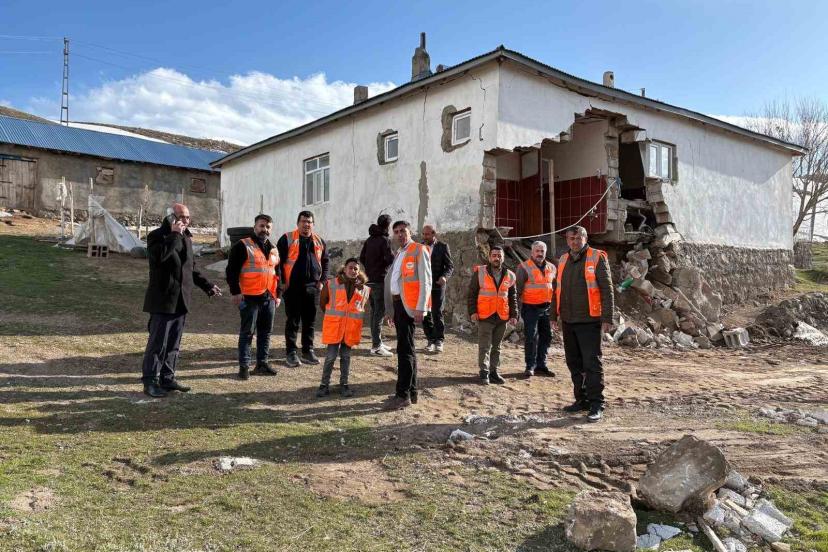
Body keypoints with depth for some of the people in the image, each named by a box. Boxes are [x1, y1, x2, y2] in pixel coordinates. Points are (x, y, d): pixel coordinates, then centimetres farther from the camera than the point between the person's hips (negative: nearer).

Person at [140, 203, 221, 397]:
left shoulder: (186, 238, 16)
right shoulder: (157, 236, -7)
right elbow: (158, 256, -28)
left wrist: (207, 286, 16)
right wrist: (174, 235, -21)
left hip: (181, 300, 7)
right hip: (163, 300, -7)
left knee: (173, 343, 12)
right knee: (158, 342, -4)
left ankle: (167, 378, 20)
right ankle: (150, 381, 5)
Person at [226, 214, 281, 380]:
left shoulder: (273, 249, 16)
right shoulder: (242, 246, -5)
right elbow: (232, 270, -9)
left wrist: (278, 294, 18)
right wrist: (235, 292, -14)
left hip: (269, 297, 6)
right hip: (250, 297, -6)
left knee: (266, 332, 11)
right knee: (247, 332, -1)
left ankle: (262, 363, 22)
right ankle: (244, 365, 7)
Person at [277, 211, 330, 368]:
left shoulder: (319, 241, 12)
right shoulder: (287, 239, -2)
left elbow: (325, 262, 18)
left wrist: (322, 280, 7)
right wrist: (283, 281, -8)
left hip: (312, 287, 4)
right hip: (292, 287, -4)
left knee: (310, 321, 10)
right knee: (292, 321, 1)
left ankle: (308, 351, 20)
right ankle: (291, 353, 9)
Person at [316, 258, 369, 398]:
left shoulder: (365, 288, 2)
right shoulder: (331, 284, -4)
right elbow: (322, 303, 8)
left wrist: (353, 316, 10)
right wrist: (333, 315, 10)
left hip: (352, 327, 2)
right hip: (334, 325, -2)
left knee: (346, 356, 10)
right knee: (331, 355, -1)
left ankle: (344, 384, 19)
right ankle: (324, 384, 10)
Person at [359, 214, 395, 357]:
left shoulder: (369, 239, 11)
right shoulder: (385, 240, -13)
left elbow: (361, 257, 16)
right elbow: (390, 259, -21)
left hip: (370, 279, 8)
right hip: (380, 280, -8)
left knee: (375, 311, 16)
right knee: (380, 312, -6)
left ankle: (377, 342, 26)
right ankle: (376, 346, -7)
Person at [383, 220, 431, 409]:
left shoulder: (419, 250, -5)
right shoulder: (399, 253, 20)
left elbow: (426, 282, -11)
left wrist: (420, 308, -18)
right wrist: (391, 309, 16)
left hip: (409, 306, -9)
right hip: (397, 303, 9)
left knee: (405, 349, -11)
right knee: (406, 349, 12)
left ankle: (403, 395, -7)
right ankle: (411, 392, 20)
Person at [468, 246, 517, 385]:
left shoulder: (509, 276, 8)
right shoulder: (479, 272, -1)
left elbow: (513, 297, 13)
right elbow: (472, 293, 0)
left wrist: (514, 315, 6)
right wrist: (472, 311, -8)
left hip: (502, 317, 4)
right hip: (485, 316, -3)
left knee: (496, 346, 12)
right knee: (484, 346, -3)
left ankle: (494, 371, 21)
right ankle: (484, 372, 2)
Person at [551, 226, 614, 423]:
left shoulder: (597, 258, -4)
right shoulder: (563, 261, 14)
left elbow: (607, 289, -9)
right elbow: (557, 291, 19)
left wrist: (607, 318, -14)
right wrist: (554, 316, 16)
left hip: (589, 321, -6)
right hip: (568, 321, 6)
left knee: (591, 363, -5)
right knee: (574, 363, 12)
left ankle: (596, 405, 2)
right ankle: (581, 400, 23)